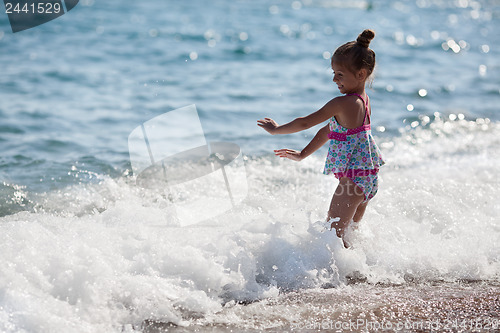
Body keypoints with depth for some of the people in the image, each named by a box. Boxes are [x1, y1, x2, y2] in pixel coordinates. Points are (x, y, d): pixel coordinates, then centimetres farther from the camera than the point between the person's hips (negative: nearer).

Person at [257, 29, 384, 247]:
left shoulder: (342, 103, -19)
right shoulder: (362, 101, 10)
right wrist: (303, 154, 28)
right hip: (368, 176, 10)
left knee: (333, 234, -10)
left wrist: (276, 130, 5)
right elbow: (329, 130, 20)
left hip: (353, 178, -10)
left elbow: (305, 123, -11)